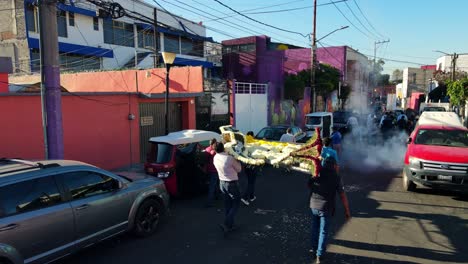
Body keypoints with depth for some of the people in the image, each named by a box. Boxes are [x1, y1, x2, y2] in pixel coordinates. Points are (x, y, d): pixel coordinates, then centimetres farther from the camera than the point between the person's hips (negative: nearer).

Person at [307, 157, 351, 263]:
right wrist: (347, 211, 0)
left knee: (314, 227, 23)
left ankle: (314, 247, 36)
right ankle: (319, 255, 12)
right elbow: (343, 196, -9)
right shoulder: (336, 177, -9)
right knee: (323, 232, 8)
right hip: (326, 208, -3)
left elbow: (309, 186, 15)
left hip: (313, 206, 3)